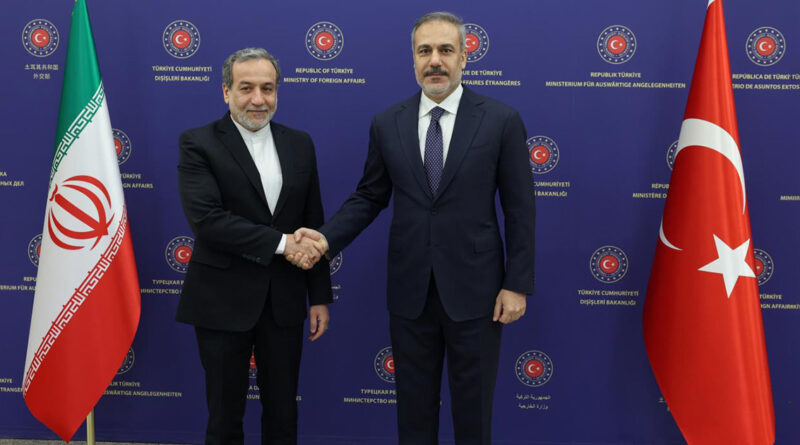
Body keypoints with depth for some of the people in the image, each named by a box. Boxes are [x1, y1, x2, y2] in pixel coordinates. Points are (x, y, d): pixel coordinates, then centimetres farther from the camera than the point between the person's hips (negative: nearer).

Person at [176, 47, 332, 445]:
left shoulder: (300, 145, 6)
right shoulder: (198, 144, -6)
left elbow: (313, 225, 8)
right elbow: (206, 219, -19)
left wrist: (320, 296, 6)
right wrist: (280, 242, -18)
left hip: (284, 302, 4)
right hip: (223, 301, -3)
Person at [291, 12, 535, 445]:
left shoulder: (501, 120, -5)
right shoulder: (386, 124, 3)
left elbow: (519, 208, -4)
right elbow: (369, 196, 8)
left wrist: (517, 284, -6)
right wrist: (327, 237, -8)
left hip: (474, 288, -2)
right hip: (410, 290, 2)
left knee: (473, 402, 11)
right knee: (414, 401, 14)